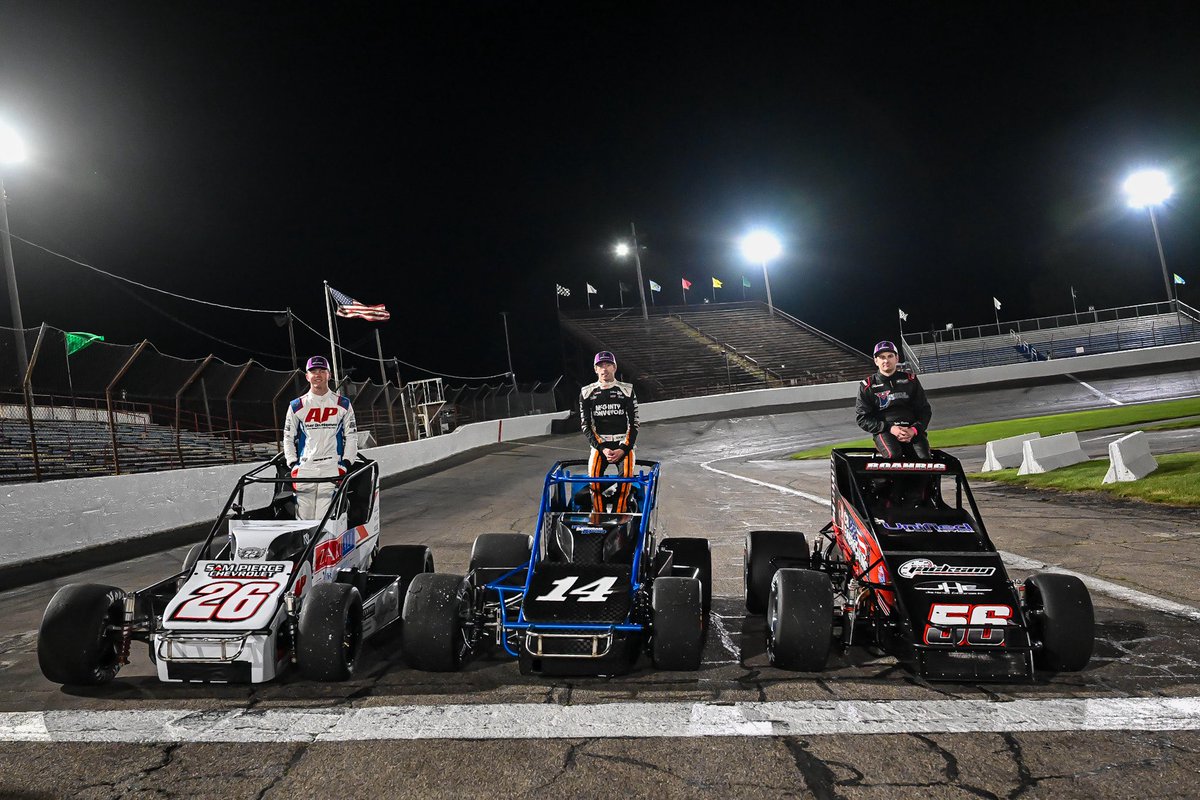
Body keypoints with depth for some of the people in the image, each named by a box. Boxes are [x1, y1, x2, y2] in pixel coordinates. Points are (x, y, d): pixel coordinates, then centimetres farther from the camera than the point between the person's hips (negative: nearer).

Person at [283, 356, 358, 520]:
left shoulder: (343, 404, 9)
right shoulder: (296, 406, 11)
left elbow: (351, 436, 10)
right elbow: (288, 437, 15)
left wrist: (345, 464, -1)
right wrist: (293, 465, 3)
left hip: (332, 467, -1)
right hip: (304, 467, 1)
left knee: (325, 519, -11)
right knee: (304, 517, -5)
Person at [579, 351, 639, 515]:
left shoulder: (627, 391, 5)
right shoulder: (587, 393, 7)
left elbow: (633, 424, 2)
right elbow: (586, 426, 3)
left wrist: (623, 449, -12)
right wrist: (602, 449, -11)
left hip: (624, 444, 0)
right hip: (599, 443, 1)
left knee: (626, 475, -29)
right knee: (593, 475, -28)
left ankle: (619, 515, -24)